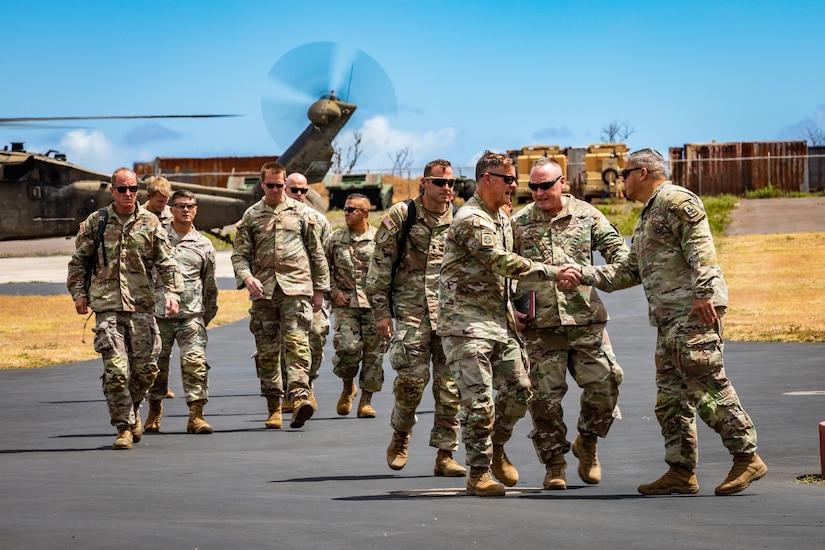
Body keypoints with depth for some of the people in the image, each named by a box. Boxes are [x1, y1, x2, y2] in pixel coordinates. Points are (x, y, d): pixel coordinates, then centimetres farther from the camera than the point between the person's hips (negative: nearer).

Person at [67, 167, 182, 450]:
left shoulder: (150, 223, 6)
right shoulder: (96, 222, 6)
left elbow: (166, 263, 6)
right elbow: (78, 261, 12)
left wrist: (172, 293, -6)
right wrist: (79, 293, 3)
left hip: (141, 306, 1)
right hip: (107, 306, -1)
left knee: (145, 368, 2)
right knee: (115, 371, -10)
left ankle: (132, 409, 30)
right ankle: (124, 427, -3)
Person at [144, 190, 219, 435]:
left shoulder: (203, 244, 11)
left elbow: (210, 284, 17)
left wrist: (208, 315, 17)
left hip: (192, 314, 0)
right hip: (159, 312, 0)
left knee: (195, 362, -12)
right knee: (157, 363, 5)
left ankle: (196, 416, -11)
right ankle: (154, 413, 23)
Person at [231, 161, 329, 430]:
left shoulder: (301, 212, 9)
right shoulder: (251, 216, 10)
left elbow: (317, 253, 13)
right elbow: (239, 254, 8)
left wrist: (320, 289, 11)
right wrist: (246, 277, -12)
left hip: (296, 288, -2)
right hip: (263, 291, 2)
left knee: (297, 342, -16)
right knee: (267, 350, 4)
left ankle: (299, 396, -27)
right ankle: (273, 407, 11)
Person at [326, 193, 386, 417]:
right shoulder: (336, 239, 7)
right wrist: (334, 291, 2)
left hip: (374, 304, 0)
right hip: (346, 303, 0)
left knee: (373, 352, -1)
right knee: (348, 347, -15)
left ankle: (366, 401, 9)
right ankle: (348, 386, 13)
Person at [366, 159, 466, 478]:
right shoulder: (401, 217, 1)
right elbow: (380, 266, 2)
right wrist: (381, 311, -3)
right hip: (411, 308, -3)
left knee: (450, 386, -1)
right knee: (412, 378, -10)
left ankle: (445, 455, 4)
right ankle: (400, 435, 17)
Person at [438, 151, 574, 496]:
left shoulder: (501, 218, 16)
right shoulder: (471, 219, -15)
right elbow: (502, 262, -21)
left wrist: (511, 311, 19)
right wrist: (552, 272, -18)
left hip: (498, 318, 9)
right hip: (466, 321, -9)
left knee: (519, 390, 6)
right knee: (479, 400, -10)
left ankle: (496, 447, 28)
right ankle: (478, 474, -2)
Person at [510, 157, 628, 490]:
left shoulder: (586, 216, 7)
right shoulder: (519, 223, 7)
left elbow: (615, 248, 8)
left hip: (585, 319, 0)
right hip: (540, 324, 0)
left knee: (605, 382, -5)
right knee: (545, 394, -1)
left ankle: (587, 442, 20)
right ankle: (554, 465, 10)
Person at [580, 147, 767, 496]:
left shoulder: (676, 200, -4)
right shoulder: (646, 218, 27)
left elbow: (700, 248, -15)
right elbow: (630, 271, 30)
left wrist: (703, 293, -25)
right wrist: (584, 275, 23)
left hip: (695, 311, -11)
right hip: (669, 317, 11)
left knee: (706, 385, -15)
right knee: (671, 395, 7)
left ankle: (747, 457, -13)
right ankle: (682, 472, 8)